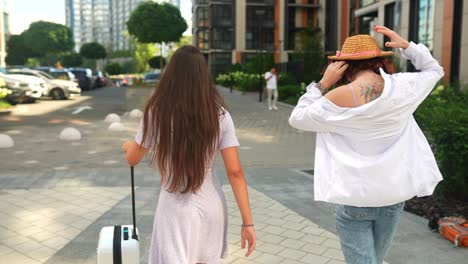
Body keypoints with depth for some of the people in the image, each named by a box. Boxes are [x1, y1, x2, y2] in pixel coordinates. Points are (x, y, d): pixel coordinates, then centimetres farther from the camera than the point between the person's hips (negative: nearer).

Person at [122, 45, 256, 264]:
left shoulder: (157, 112, -11)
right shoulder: (219, 114, -7)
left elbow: (132, 160, 3)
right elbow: (235, 172, -10)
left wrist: (128, 147, 28)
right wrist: (247, 222, -4)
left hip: (177, 209, -3)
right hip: (212, 206, 4)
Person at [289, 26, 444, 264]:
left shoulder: (339, 97, -17)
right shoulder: (400, 87, -6)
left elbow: (296, 119, -4)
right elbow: (435, 70, 15)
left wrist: (323, 83, -5)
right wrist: (406, 45, 7)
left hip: (354, 198, -4)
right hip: (393, 195, 5)